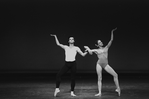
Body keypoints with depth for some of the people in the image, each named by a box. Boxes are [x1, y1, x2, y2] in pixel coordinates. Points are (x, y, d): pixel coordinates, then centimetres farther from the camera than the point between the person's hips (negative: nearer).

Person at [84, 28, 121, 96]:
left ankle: (118, 88, 0)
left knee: (115, 75, -10)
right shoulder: (96, 50, 8)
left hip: (106, 65, 1)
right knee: (99, 79, -1)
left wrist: (112, 32, 0)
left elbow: (111, 40, 5)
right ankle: (99, 93, 3)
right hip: (99, 64, -1)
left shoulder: (106, 48, 11)